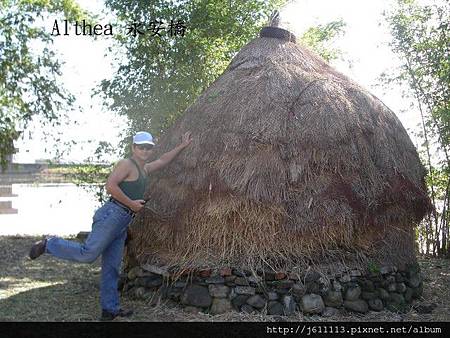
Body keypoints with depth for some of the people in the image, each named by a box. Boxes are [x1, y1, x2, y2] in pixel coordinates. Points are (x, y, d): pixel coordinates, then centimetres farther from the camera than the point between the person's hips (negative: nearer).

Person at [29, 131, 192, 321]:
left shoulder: (144, 169, 22)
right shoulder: (127, 164, -5)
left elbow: (163, 160, 37)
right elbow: (110, 185, -17)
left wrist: (182, 146, 37)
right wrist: (131, 203, -13)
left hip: (122, 223, 9)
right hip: (113, 214, -9)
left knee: (112, 267, 9)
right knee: (88, 254, -16)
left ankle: (110, 310, 12)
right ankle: (49, 245, 3)